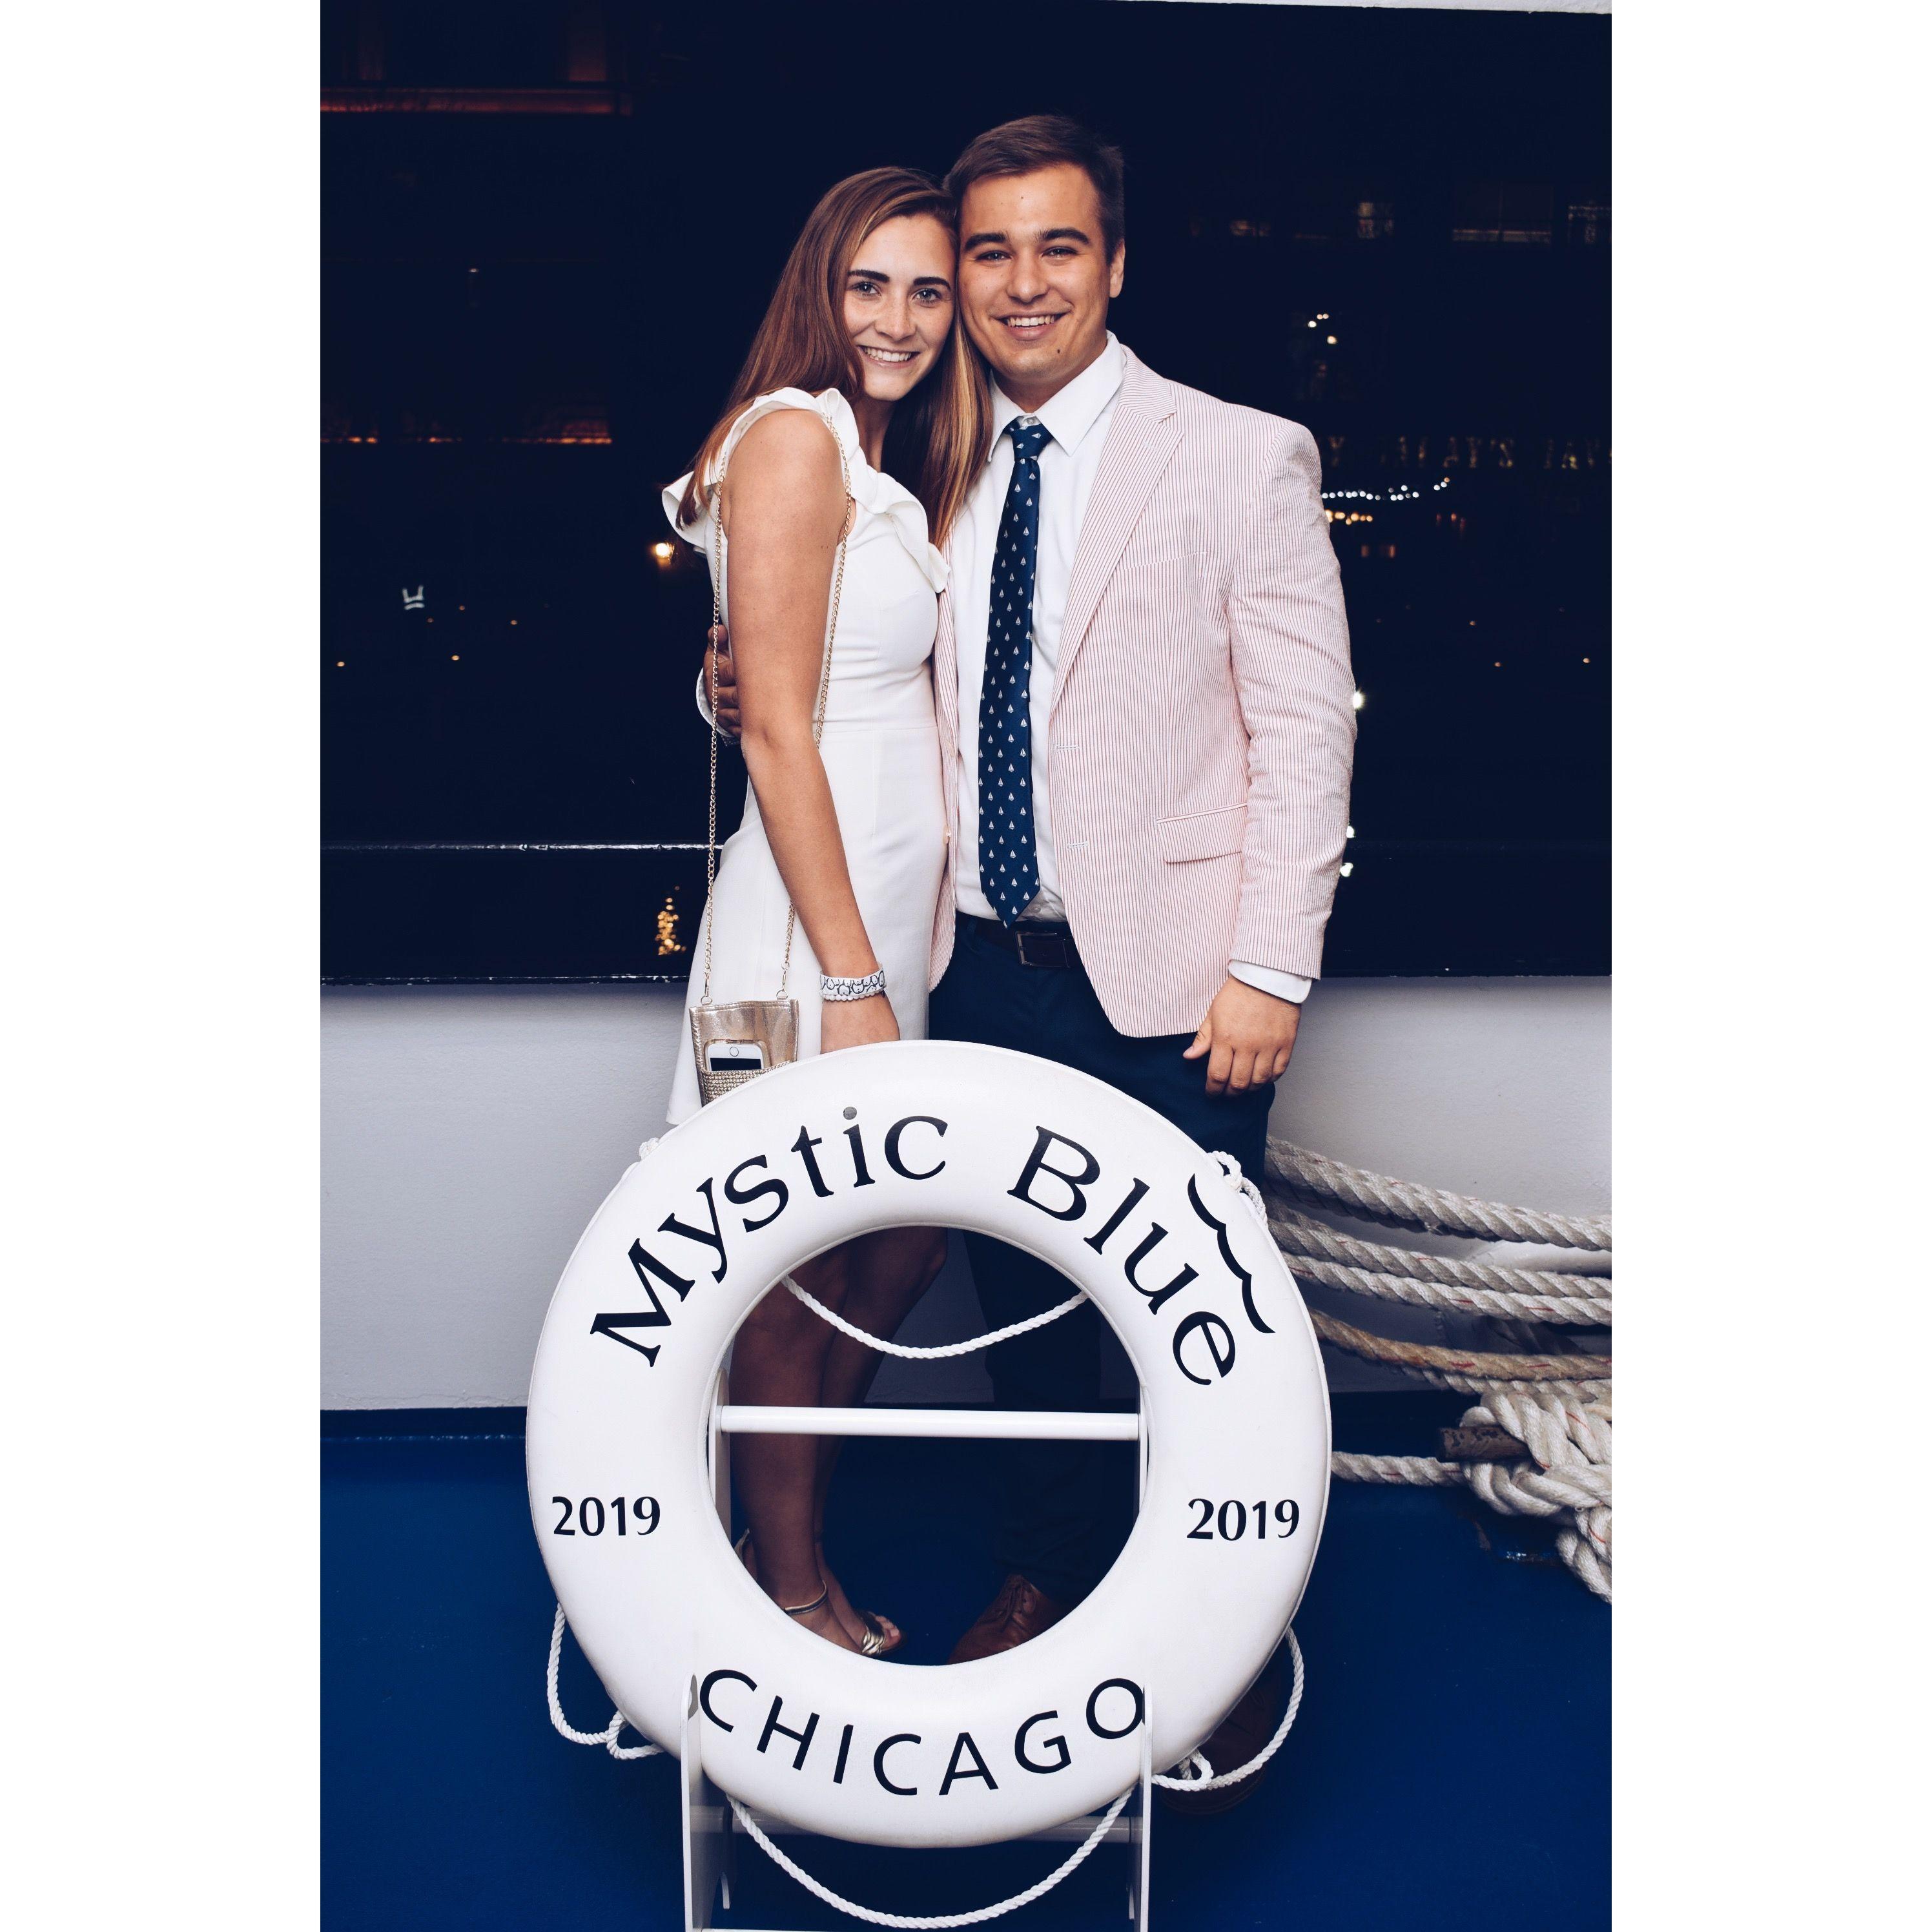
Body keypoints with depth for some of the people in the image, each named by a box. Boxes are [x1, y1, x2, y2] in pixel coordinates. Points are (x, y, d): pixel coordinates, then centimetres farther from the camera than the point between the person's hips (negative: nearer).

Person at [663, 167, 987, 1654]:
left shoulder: (881, 463, 17)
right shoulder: (794, 435, -12)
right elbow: (776, 729, -17)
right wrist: (851, 984, -19)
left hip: (899, 917, 9)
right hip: (817, 928, -9)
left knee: (909, 1245, 16)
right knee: (803, 1276, 5)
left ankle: (799, 1544, 33)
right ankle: (791, 1593, 24)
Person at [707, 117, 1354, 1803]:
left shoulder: (1241, 458, -2)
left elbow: (1309, 730, -6)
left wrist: (1270, 970, -12)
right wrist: (754, 687, 1)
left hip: (1165, 981, -4)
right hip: (986, 968, 5)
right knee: (1020, 1297, 15)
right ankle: (1045, 1583, 35)